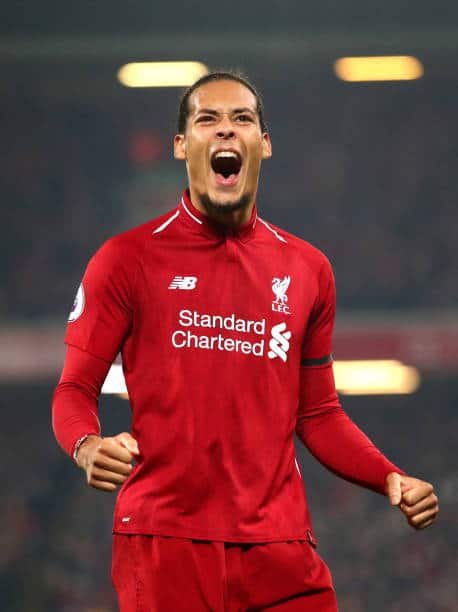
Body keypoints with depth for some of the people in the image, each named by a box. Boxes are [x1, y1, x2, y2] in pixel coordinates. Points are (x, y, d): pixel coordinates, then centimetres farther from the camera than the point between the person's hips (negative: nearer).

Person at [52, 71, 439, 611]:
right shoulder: (127, 259, 2)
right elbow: (75, 389, 2)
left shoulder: (308, 269, 12)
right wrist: (87, 446, -20)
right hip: (163, 541, -3)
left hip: (281, 546, 3)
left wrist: (390, 479, 3)